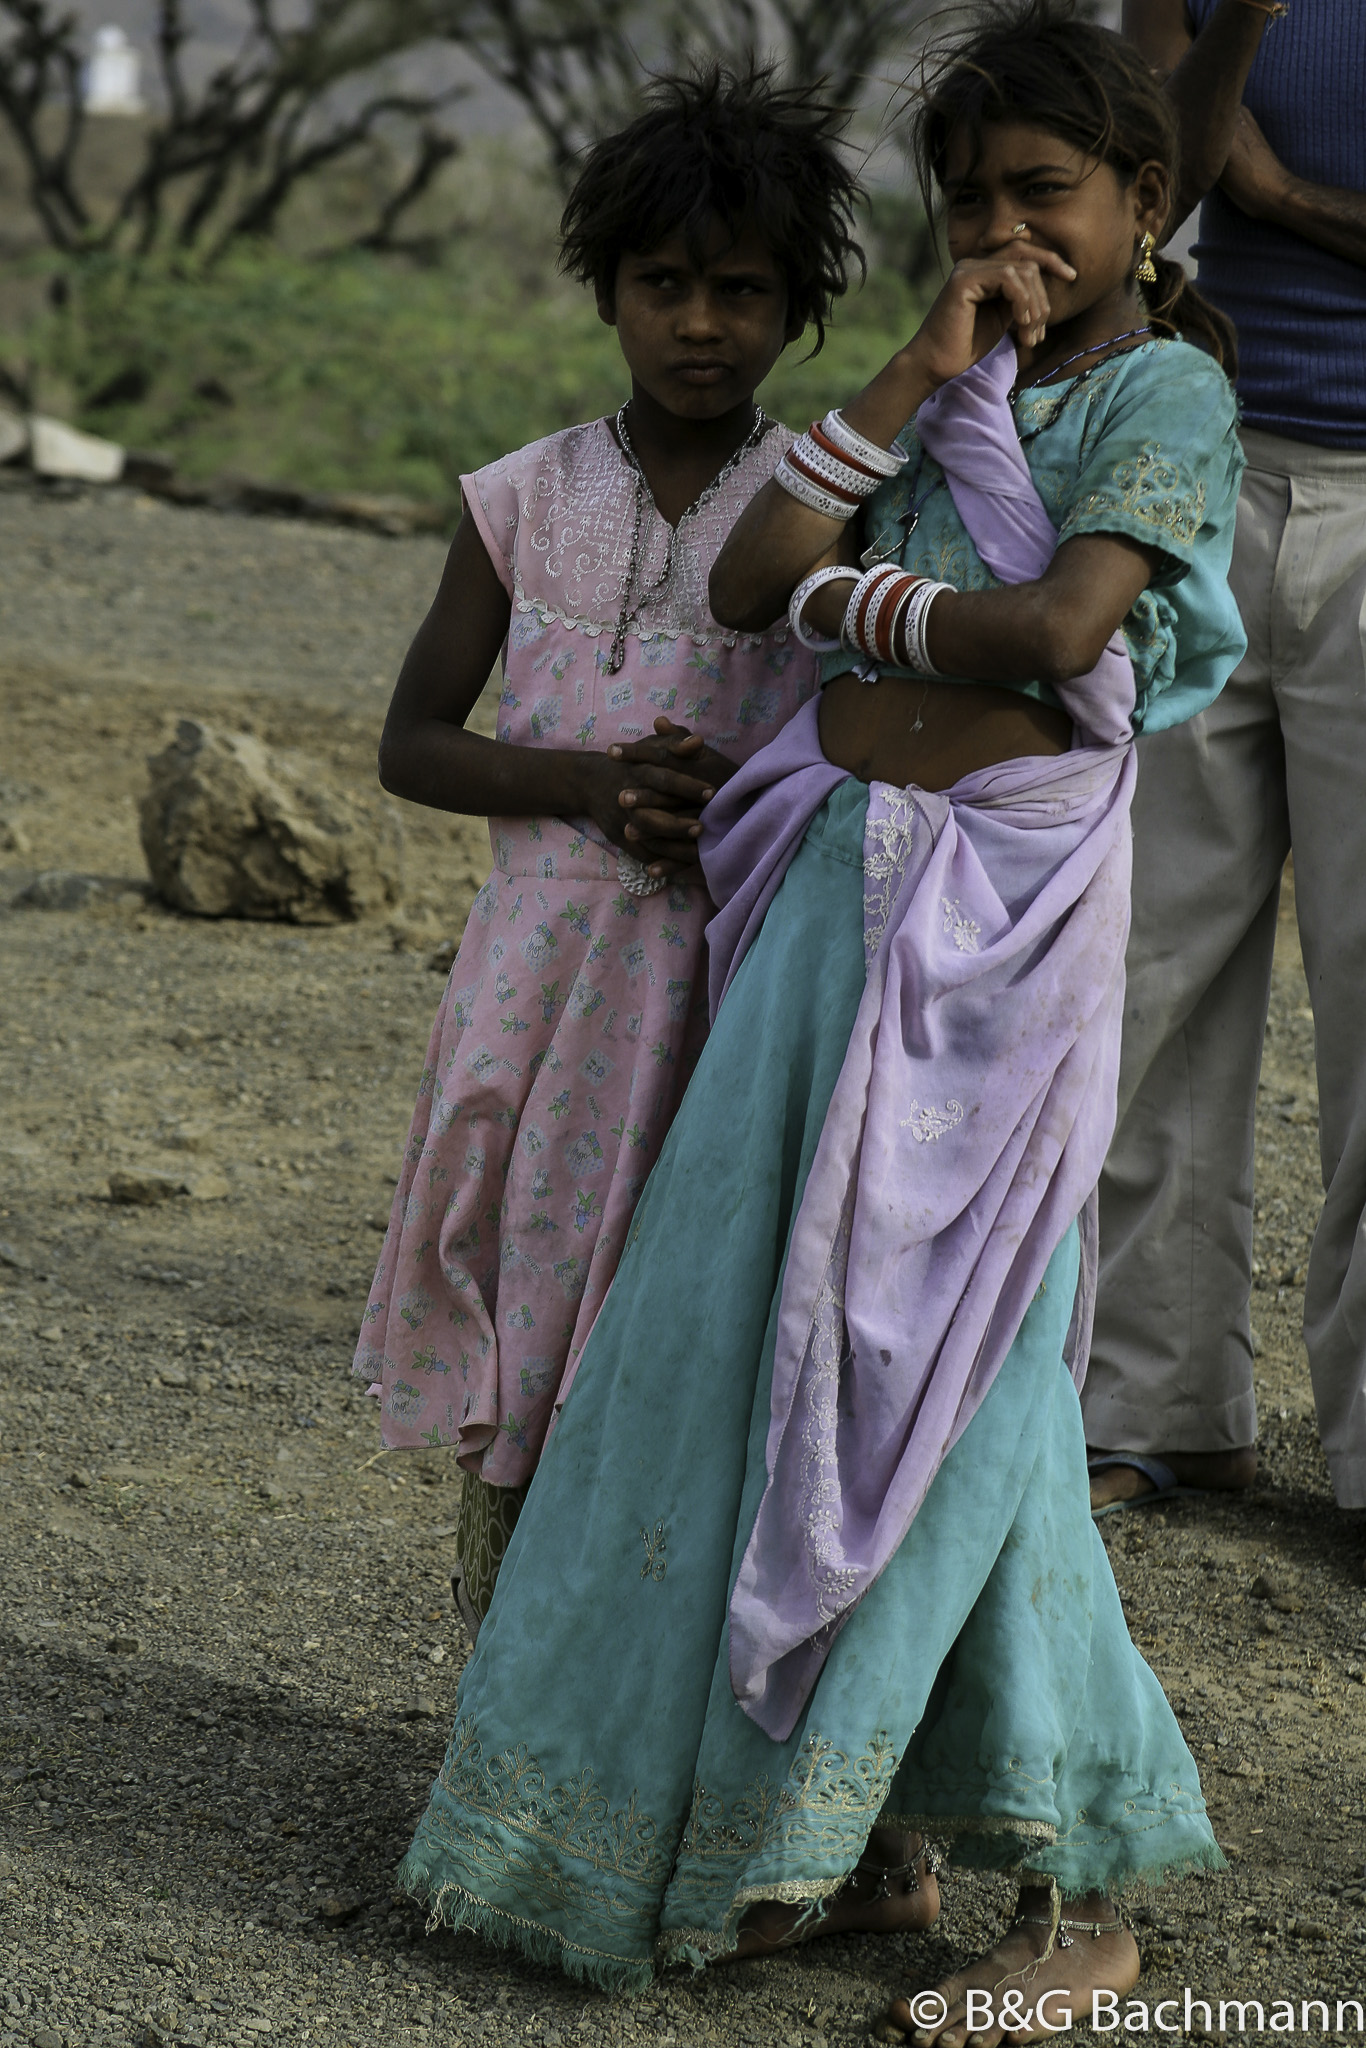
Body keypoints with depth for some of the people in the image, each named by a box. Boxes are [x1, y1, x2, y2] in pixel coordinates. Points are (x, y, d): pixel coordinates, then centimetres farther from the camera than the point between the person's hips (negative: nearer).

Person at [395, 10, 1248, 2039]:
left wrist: (856, 605, -2)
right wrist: (918, 371, 0)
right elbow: (748, 579, 5)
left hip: (1004, 912, -7)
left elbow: (1055, 625, -19)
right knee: (771, 1343, 7)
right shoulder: (951, 388, 17)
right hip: (840, 888, 7)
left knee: (950, 1367, -5)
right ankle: (875, 1834, 19)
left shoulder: (1165, 388, -3)